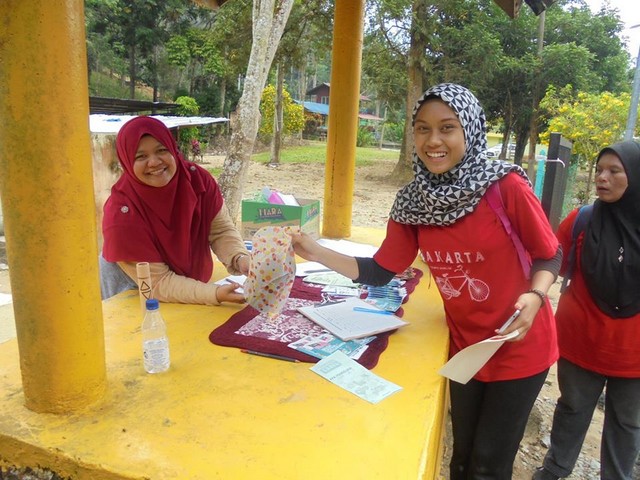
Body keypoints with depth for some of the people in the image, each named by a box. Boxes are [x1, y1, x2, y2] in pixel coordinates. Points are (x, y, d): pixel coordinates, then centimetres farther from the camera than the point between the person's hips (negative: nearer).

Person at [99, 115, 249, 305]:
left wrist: (240, 259, -34)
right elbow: (158, 282, -27)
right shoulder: (121, 212, -28)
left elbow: (221, 230, -12)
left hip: (192, 276, 4)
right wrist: (215, 294, -40)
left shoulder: (198, 179, -18)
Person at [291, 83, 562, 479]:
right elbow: (379, 272, -5)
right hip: (464, 347, 4)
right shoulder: (413, 203, -10)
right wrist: (316, 253, -15)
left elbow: (550, 255, -9)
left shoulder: (506, 187, -23)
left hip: (519, 348, -4)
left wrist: (535, 296, -29)